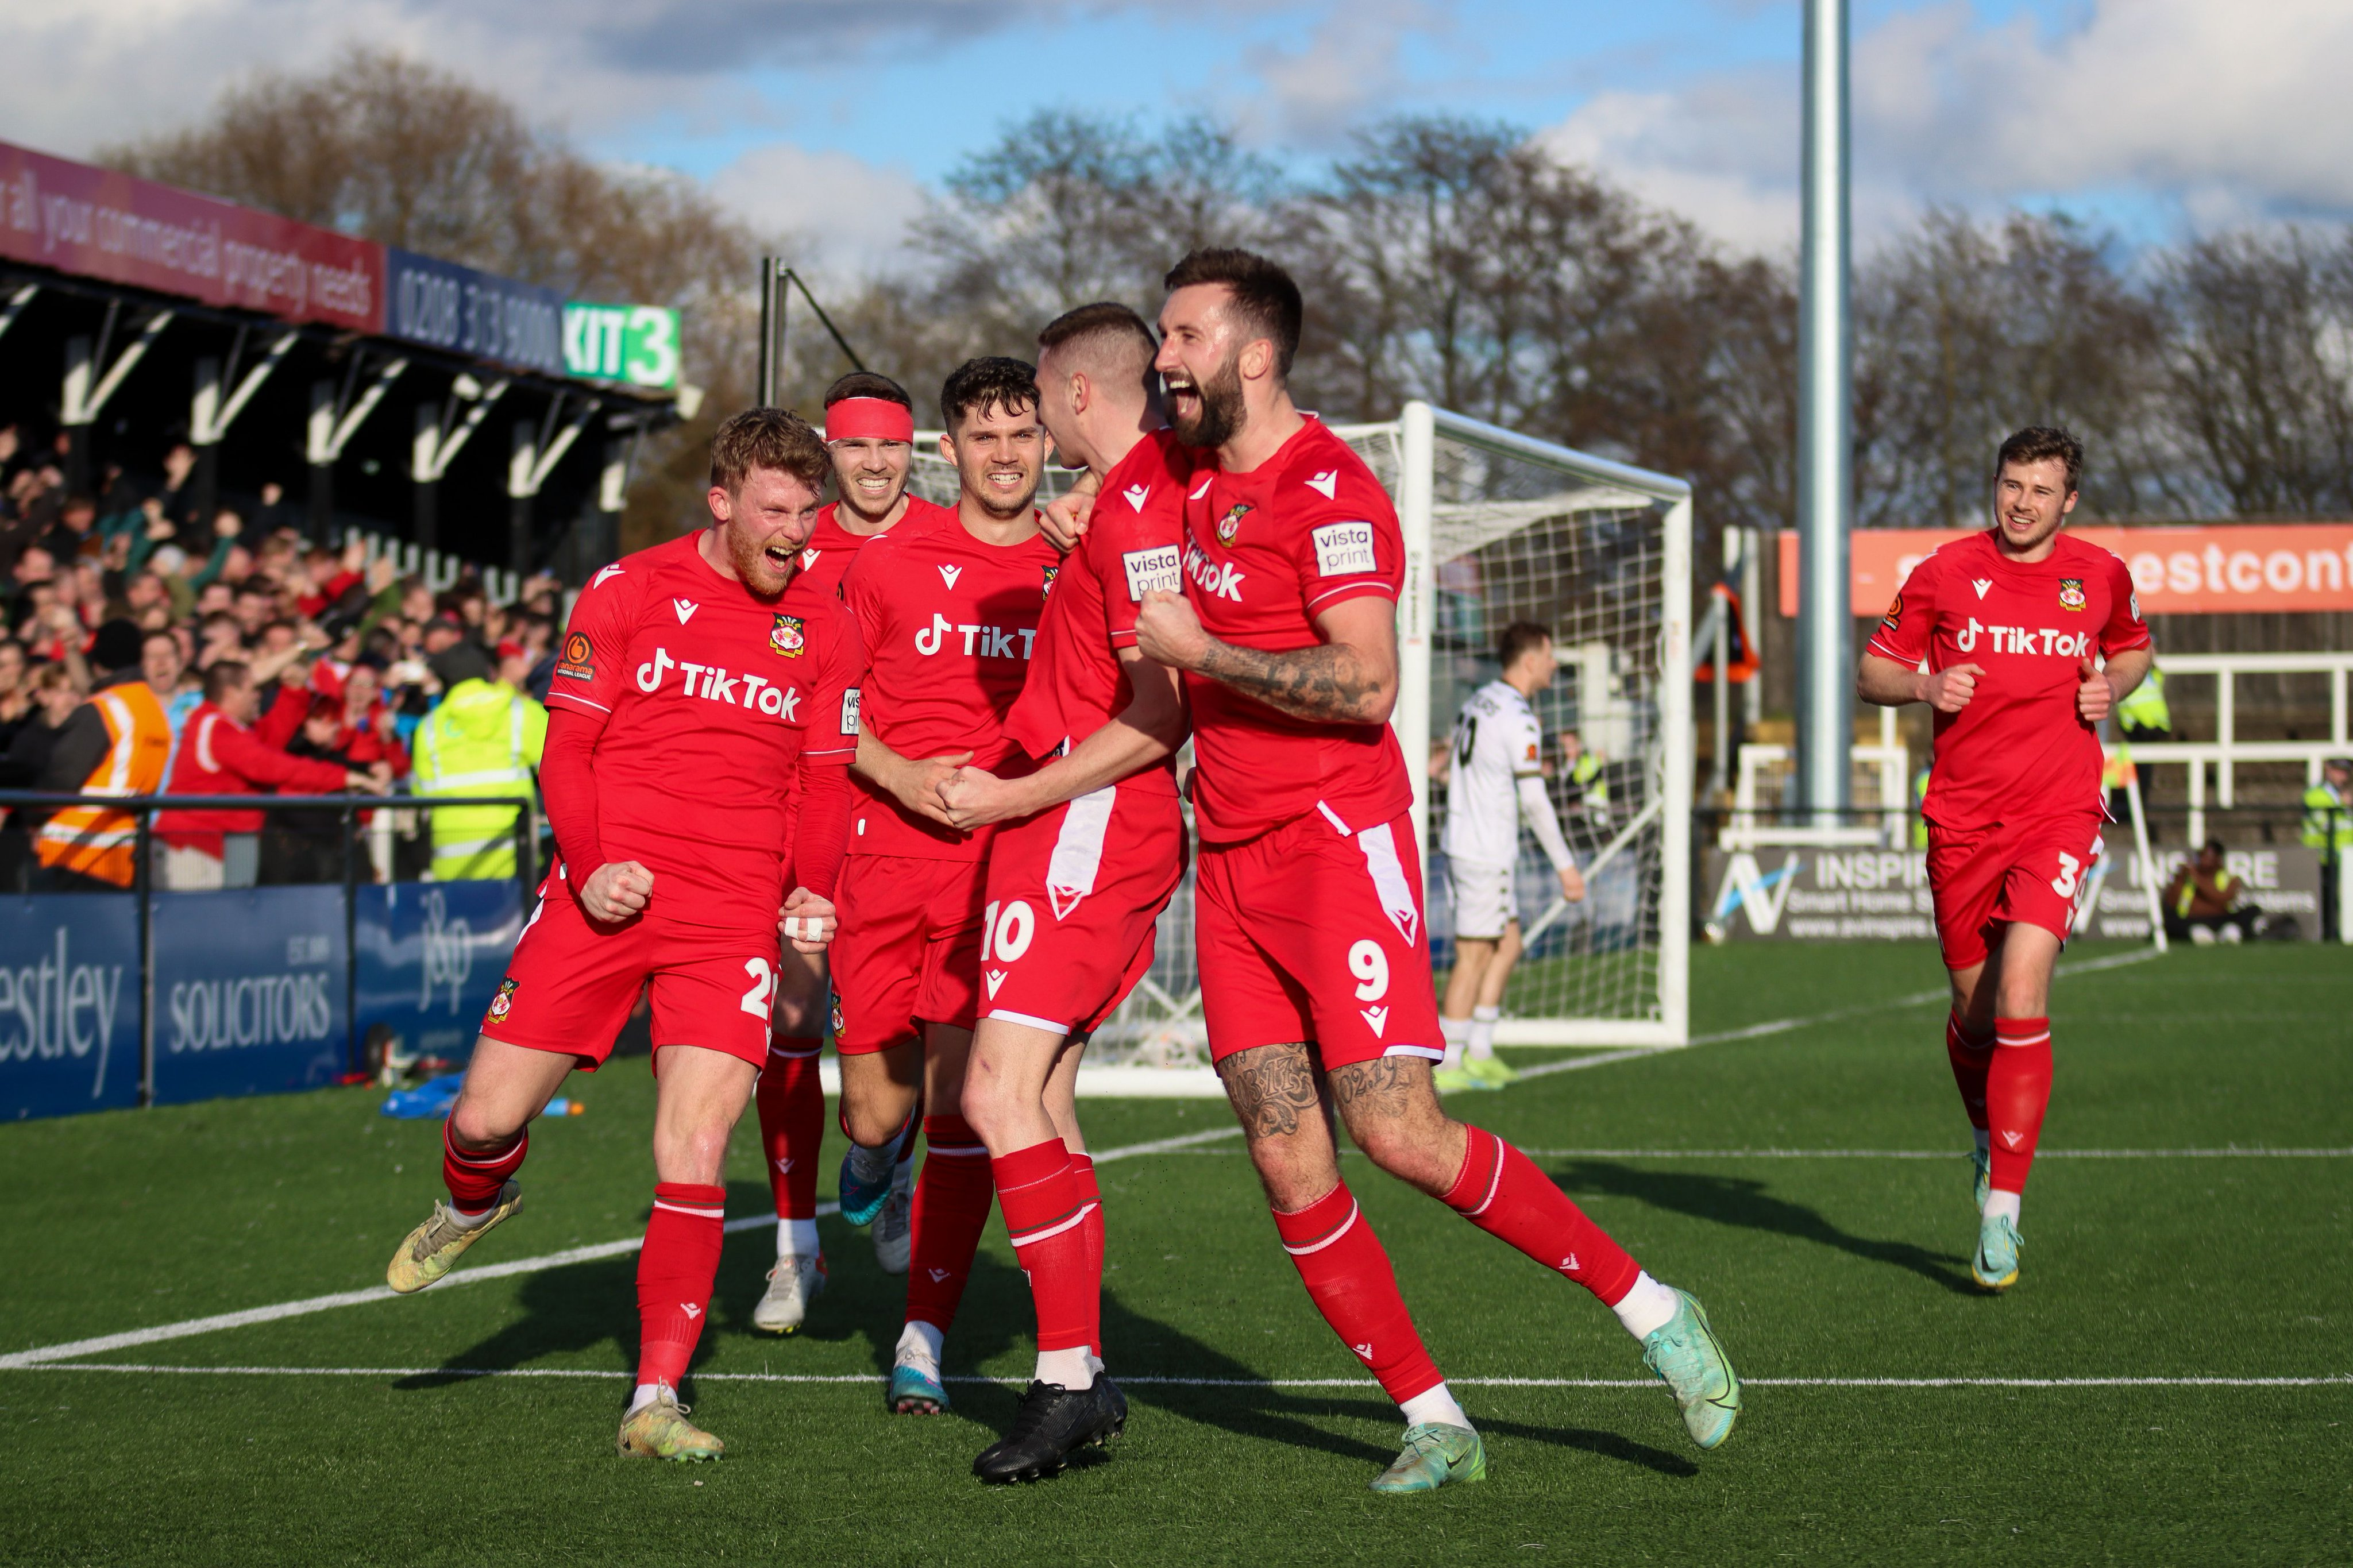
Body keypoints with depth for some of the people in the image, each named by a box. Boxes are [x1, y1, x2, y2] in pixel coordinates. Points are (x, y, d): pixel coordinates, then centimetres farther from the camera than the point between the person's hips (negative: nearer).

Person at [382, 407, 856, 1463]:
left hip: (734, 921, 1)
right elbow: (568, 746, 3)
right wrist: (588, 867, -12)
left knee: (694, 1156, -12)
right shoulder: (627, 591, 2)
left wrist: (808, 892, -1)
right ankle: (474, 1206, 39)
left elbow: (823, 784, 16)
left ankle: (654, 1401, -4)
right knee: (486, 1118, 0)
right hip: (604, 897, 0)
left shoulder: (819, 632, 9)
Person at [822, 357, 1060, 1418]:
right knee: (877, 1111, 3)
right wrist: (896, 773, -5)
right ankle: (874, 1159, 42)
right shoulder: (888, 562, 6)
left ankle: (924, 1339, -2)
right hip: (889, 857, 1)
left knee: (961, 1101, -10)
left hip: (1009, 865, -1)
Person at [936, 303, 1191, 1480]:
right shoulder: (1148, 486, 16)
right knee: (1041, 1096, 12)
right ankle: (1079, 1372, 17)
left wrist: (1014, 797, -16)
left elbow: (1159, 712, -20)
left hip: (1085, 823, -11)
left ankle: (1070, 1376, -15)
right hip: (1091, 828, 11)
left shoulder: (1138, 506, -15)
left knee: (999, 1093, -15)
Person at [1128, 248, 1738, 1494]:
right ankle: (1434, 1421, 5)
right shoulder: (1197, 484, 15)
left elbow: (1366, 684, -21)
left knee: (1396, 1132, -14)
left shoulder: (1327, 488, -12)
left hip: (1335, 840, -8)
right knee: (1286, 1161, -1)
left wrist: (1200, 649, -19)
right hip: (1230, 861, 8)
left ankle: (1651, 1311, 1)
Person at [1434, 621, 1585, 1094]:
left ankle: (1479, 1054, 17)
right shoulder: (1519, 720, -17)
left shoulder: (1478, 701, 10)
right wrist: (1565, 865, -14)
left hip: (1462, 842, 9)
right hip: (1486, 855, -9)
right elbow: (1534, 801, -19)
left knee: (1508, 946, 15)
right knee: (1473, 958, -3)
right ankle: (1447, 1066, 2)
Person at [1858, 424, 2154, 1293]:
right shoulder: (1945, 573, 0)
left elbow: (2133, 648, 23)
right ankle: (1990, 1138, 42)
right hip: (1962, 820, 1)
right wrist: (1926, 687, -14)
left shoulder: (2100, 575, 3)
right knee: (1973, 1012, 9)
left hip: (2060, 815, -1)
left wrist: (2112, 685, 0)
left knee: (2021, 999, -19)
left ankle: (2003, 1209, -14)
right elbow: (1872, 673, 8)